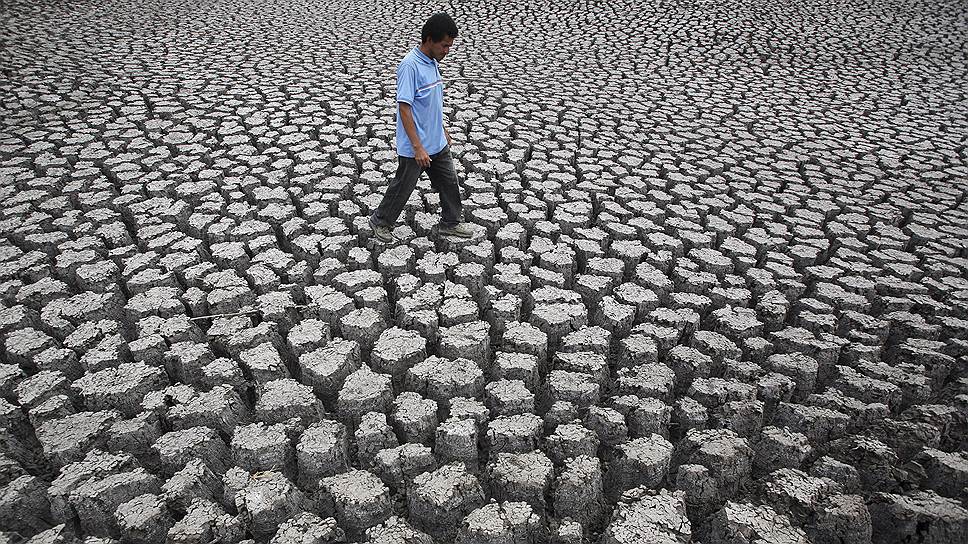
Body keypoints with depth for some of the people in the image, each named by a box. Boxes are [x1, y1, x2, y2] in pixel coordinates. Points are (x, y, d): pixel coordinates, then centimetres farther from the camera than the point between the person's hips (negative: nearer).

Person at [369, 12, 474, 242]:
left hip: (437, 143, 8)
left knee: (449, 182, 15)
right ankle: (381, 221, 30)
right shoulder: (410, 66, -23)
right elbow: (404, 108, -25)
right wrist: (418, 148, -27)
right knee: (403, 187, 9)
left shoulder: (432, 62, 5)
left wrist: (442, 129, 24)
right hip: (414, 148, -8)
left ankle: (450, 223, 32)